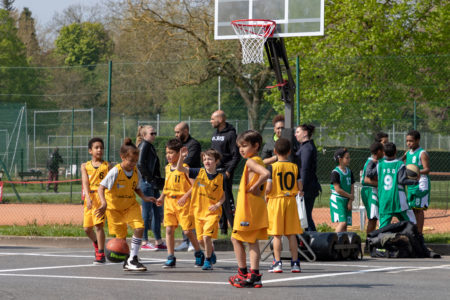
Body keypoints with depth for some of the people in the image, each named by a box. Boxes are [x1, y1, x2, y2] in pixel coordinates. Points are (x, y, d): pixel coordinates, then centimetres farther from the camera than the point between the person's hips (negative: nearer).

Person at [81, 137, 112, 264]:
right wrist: (88, 198, -17)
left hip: (102, 197, -3)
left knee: (99, 225, -14)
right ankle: (97, 244, 36)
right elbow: (85, 183, -2)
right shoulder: (85, 166, 10)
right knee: (87, 228, 6)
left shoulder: (107, 166, 5)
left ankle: (100, 254, -8)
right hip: (89, 199, 3)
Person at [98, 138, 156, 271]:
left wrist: (144, 197, -4)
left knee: (139, 227, -17)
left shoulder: (136, 172, -5)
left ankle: (133, 259, -10)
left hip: (131, 205, 4)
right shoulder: (115, 172, -21)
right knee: (121, 236, 2)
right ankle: (126, 262, 23)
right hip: (114, 207, -4)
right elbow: (101, 187, -20)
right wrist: (104, 203, -35)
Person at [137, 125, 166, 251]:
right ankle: (144, 242, -1)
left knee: (157, 211, 11)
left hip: (153, 184, 10)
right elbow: (141, 164, -20)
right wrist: (150, 178, -18)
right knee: (147, 212, -6)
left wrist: (158, 181, 13)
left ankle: (158, 242, 16)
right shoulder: (144, 145, -9)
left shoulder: (150, 146, 18)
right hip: (147, 183, -10)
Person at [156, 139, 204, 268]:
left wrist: (185, 197, -21)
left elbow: (194, 185, -12)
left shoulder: (184, 168, -10)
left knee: (187, 231, -4)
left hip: (183, 203, -6)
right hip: (169, 203, 6)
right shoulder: (168, 168, 11)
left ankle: (199, 253, 17)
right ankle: (171, 258, 5)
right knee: (169, 229, 0)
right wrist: (161, 198, 12)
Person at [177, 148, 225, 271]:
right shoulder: (198, 173, 0)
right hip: (198, 210, 3)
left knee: (206, 236, -18)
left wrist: (218, 204, -11)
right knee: (201, 239, 8)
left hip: (212, 212, -3)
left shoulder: (221, 178, -1)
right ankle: (212, 253, 37)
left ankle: (208, 260, 0)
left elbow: (223, 195, 8)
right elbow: (180, 168, -7)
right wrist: (181, 157, -25)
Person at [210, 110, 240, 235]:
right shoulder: (215, 134, 16)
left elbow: (236, 156, -12)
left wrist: (229, 171, -17)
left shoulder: (230, 134, -9)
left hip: (225, 172, -8)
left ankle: (235, 225, -6)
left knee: (227, 199, -10)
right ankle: (222, 227, 13)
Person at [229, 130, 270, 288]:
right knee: (253, 241, 10)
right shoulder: (258, 161, 16)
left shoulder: (251, 162, -14)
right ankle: (254, 274, 6)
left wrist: (255, 187, -20)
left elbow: (266, 173, -29)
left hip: (248, 207, -9)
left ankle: (243, 274, 4)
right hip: (258, 208, 9)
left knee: (236, 238, 1)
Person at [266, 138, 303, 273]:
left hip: (275, 201, -3)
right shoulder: (294, 167, 1)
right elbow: (300, 188, 1)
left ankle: (277, 263, -2)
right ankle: (295, 263, 8)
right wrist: (299, 192, 23)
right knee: (291, 234, 8)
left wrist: (262, 193, 7)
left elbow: (268, 188, -13)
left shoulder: (272, 167, -8)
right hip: (291, 201, 3)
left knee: (277, 234, 0)